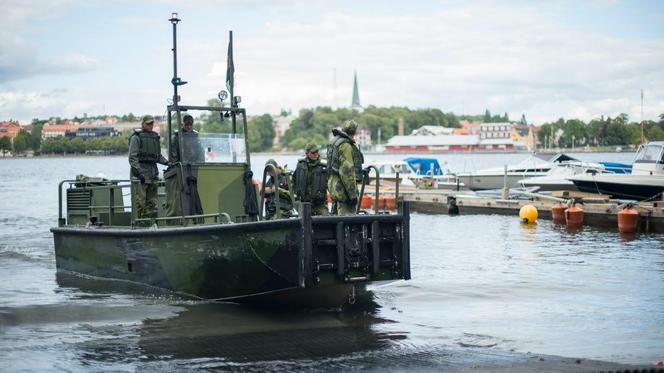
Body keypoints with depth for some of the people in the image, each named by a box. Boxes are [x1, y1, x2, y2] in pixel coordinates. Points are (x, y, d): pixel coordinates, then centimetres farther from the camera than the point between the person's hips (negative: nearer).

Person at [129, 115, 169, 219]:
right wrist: (138, 172, -17)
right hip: (140, 173, -6)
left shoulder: (155, 137, 18)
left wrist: (167, 163, 7)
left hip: (153, 172, 7)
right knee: (140, 202, -9)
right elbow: (132, 157, -8)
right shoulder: (136, 137, -2)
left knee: (152, 202, 7)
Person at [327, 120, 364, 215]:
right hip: (343, 187, -10)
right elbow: (346, 171, -22)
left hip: (334, 184, 10)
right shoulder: (345, 145, -16)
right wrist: (353, 194, -21)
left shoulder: (334, 142, 16)